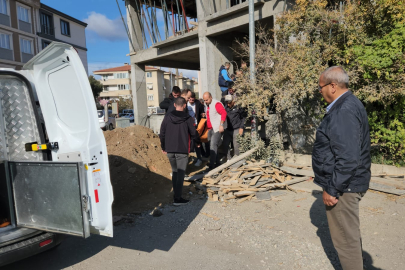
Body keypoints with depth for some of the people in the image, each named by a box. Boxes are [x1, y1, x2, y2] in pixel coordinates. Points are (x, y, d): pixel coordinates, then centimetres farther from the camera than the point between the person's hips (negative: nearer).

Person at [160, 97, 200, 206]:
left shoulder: (167, 117, 2)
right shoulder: (188, 118, -7)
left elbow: (162, 133, 5)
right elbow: (193, 133, -3)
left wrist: (163, 147, 16)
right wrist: (198, 142, 17)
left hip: (169, 150, 4)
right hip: (182, 150, -4)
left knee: (174, 171, 18)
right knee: (180, 173, 0)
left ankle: (176, 194, 22)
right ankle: (177, 198, -3)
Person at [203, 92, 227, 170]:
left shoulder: (216, 104, -11)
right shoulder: (208, 105, 17)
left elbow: (224, 113, -20)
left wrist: (221, 125, -24)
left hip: (217, 129, -9)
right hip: (210, 129, 9)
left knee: (213, 145, -15)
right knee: (211, 146, 11)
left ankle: (211, 166, -15)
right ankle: (217, 163, 22)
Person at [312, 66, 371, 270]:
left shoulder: (344, 111, -24)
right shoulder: (346, 105, 10)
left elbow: (348, 159, -29)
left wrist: (332, 189, -21)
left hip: (342, 186, -11)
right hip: (346, 183, 11)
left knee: (345, 238, 5)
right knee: (349, 234, 24)